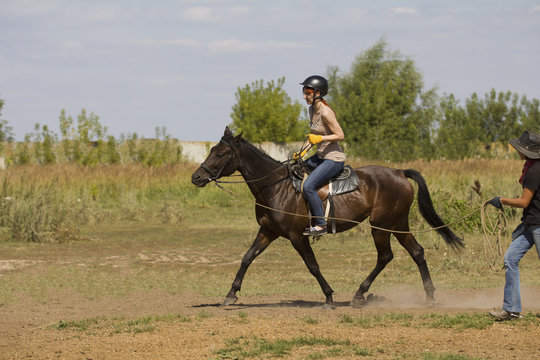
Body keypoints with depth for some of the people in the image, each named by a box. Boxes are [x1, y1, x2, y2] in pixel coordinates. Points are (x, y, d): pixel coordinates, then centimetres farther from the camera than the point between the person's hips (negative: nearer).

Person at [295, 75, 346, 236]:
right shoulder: (312, 109, 8)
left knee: (308, 186, -23)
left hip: (334, 159, -10)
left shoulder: (325, 112, -21)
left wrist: (320, 138, -25)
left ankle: (321, 224, -16)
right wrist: (303, 150, 6)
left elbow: (340, 135, -19)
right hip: (321, 156, 10)